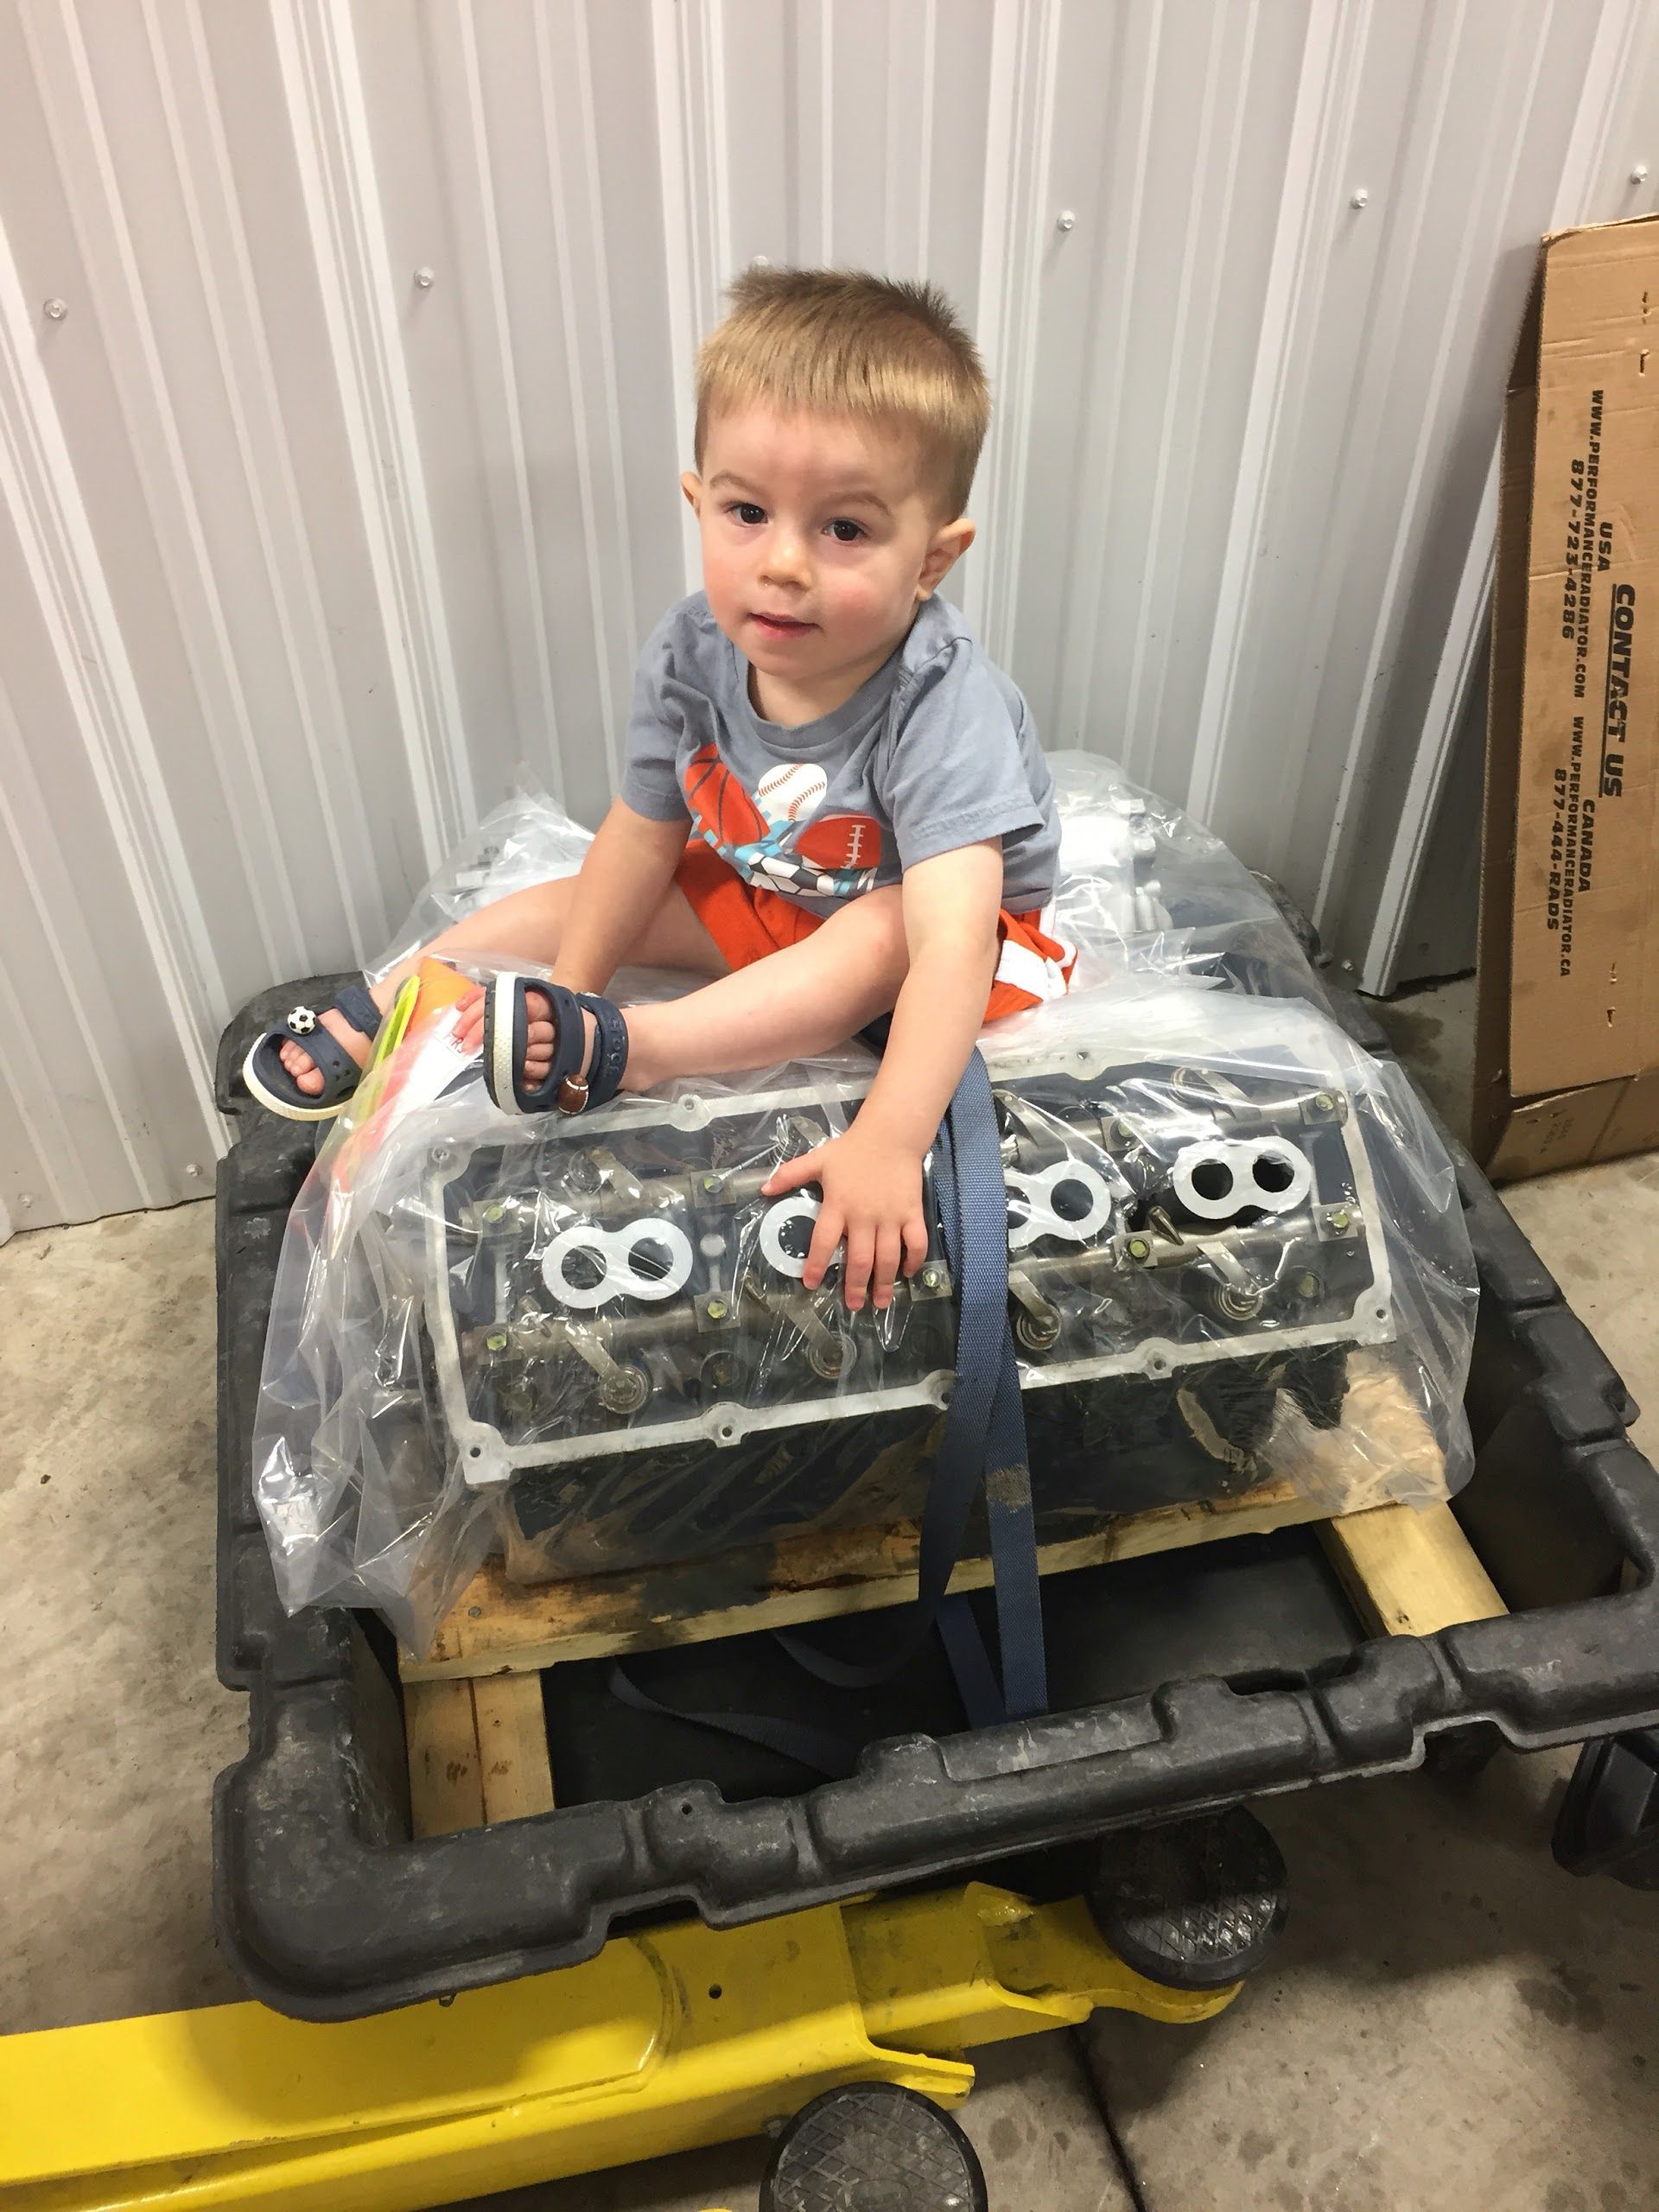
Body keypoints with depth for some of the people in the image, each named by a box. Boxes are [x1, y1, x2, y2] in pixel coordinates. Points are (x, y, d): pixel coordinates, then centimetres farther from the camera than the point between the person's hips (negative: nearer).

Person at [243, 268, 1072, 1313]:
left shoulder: (943, 703, -37)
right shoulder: (692, 653, -20)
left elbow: (950, 940, -47)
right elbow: (646, 833, -8)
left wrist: (889, 1142, -56)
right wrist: (564, 992, -8)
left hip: (914, 924, -5)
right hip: (765, 892, 6)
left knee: (878, 935, -37)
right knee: (570, 904, 1)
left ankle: (625, 1053, -38)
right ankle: (372, 1018, 9)